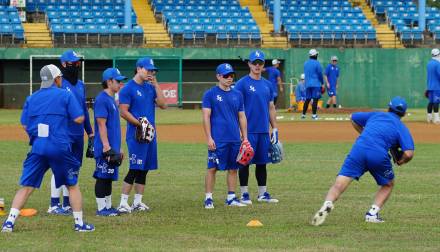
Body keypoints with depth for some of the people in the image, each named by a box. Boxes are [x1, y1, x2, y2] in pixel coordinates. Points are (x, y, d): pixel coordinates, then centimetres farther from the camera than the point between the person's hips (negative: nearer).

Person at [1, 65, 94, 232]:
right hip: (60, 148, -2)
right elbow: (79, 119, -4)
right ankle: (79, 223, 14)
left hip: (37, 148, 3)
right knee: (72, 185, 13)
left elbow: (25, 125, 8)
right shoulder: (65, 95, 1)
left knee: (26, 186, 2)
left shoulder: (31, 99, 10)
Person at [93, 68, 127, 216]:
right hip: (105, 148, -10)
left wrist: (118, 148, 22)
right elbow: (101, 125, -18)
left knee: (109, 176, 12)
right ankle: (101, 208, -3)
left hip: (112, 147, 10)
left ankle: (108, 207, 18)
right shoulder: (102, 99, -13)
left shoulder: (112, 99, 17)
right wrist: (106, 146, -22)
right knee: (103, 177, -6)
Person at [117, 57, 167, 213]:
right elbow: (124, 112, -12)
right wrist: (140, 124, -18)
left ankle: (138, 202, 16)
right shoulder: (128, 88, -7)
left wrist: (156, 85, 0)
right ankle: (123, 203, -10)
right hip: (135, 134, -7)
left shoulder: (150, 87, 14)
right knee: (135, 169, -11)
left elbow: (163, 105, 6)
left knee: (144, 169, 9)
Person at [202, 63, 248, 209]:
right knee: (212, 168, -4)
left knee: (233, 168, 8)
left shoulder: (237, 95, 12)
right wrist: (209, 138, -13)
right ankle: (208, 198, 1)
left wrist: (245, 138, 10)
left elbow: (242, 117, 15)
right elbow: (206, 117, -6)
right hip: (217, 140, -5)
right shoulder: (210, 94, -2)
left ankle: (231, 198, 15)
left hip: (235, 139, 5)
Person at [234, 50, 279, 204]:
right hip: (248, 131, -5)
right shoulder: (242, 84, -4)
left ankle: (263, 194, 16)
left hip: (264, 131, 5)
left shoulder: (267, 85, 13)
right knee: (245, 162, -1)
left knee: (262, 162, 10)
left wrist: (275, 129, 12)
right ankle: (244, 194, 4)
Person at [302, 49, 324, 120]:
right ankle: (314, 115, -8)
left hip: (307, 84, 6)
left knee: (307, 99, 10)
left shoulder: (305, 63, 10)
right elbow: (320, 74, -7)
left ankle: (303, 114, 9)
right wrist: (322, 83, 2)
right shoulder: (317, 63, -8)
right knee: (315, 99, -4)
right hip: (316, 84, -6)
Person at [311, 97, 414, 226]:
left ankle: (327, 204, -35)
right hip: (379, 155, -1)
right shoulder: (402, 128, 18)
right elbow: (409, 154, 3)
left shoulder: (376, 115, 28)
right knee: (388, 185, 25)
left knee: (339, 185, -5)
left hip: (359, 148, 2)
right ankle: (372, 213, 6)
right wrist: (400, 161, 24)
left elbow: (353, 118, 37)